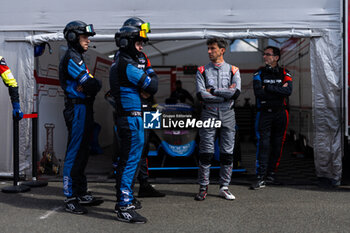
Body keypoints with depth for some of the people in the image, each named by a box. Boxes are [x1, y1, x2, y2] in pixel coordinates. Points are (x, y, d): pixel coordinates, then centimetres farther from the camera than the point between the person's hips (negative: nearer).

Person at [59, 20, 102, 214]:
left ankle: (82, 194, 24)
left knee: (81, 154, 15)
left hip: (84, 109, 10)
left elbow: (95, 85, 12)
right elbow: (92, 85, -20)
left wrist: (86, 87, -7)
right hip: (78, 109, -10)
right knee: (74, 154, -7)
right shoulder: (71, 58, -12)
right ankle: (70, 199, -2)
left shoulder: (77, 57, 20)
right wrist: (88, 86, 0)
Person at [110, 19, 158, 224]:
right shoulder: (127, 66, -16)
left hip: (127, 118, 11)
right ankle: (125, 208, -3)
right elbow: (152, 87, -15)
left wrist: (142, 90, 0)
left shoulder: (119, 64, 16)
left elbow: (143, 87, 20)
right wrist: (152, 74, 3)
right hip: (131, 118, -11)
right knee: (131, 160, -7)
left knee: (126, 161, 16)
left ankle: (122, 201, 26)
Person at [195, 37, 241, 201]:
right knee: (206, 152, -2)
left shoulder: (233, 70, 7)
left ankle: (224, 187, 13)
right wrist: (225, 94, -9)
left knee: (227, 152, 3)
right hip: (208, 114, -1)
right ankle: (203, 188, 7)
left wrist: (213, 91, -8)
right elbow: (201, 95, -8)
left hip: (227, 115, 1)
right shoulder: (202, 71, 7)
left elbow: (236, 92, -9)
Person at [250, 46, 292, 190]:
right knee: (263, 144, -9)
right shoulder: (259, 74, 5)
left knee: (277, 145, 5)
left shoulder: (285, 74, 6)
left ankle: (271, 175, 15)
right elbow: (258, 92, -11)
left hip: (280, 113, 2)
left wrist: (268, 88, -13)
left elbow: (288, 91, -12)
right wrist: (279, 90, -9)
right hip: (264, 113, -2)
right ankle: (261, 178, -10)